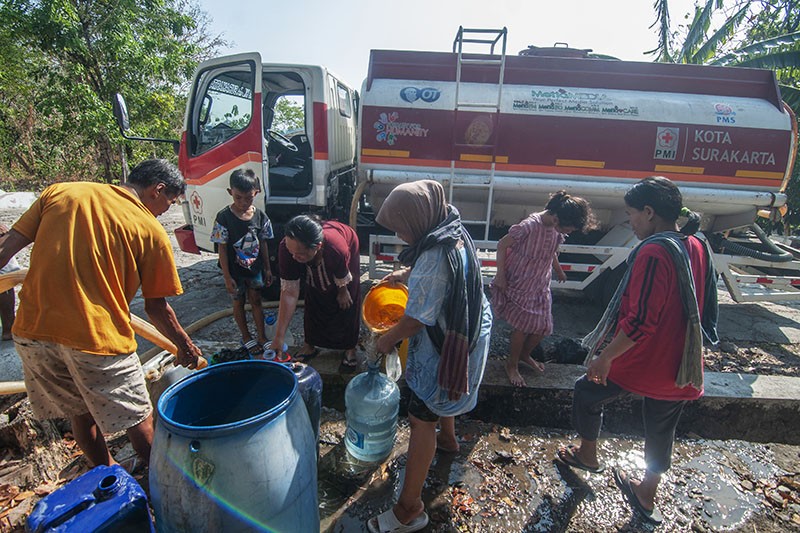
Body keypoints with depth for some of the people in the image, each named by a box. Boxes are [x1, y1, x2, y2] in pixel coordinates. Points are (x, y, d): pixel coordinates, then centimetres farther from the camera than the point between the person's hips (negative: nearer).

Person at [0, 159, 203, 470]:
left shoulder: (58, 192, 7)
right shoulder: (150, 230, -7)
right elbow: (156, 308, -2)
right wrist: (185, 345, 11)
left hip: (32, 330, 6)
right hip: (98, 336, -6)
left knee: (81, 412, 25)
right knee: (139, 419, 13)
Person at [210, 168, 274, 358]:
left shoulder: (260, 216, -7)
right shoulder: (224, 218, -16)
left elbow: (263, 244, 3)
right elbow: (222, 249, -12)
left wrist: (267, 269, 5)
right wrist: (227, 277, -12)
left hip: (255, 268, 2)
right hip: (235, 271, -2)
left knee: (256, 301, 11)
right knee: (239, 303, 13)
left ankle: (262, 338, 21)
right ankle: (246, 337, 29)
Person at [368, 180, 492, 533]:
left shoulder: (434, 258, -33)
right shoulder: (455, 233, -3)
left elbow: (416, 320, -26)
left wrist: (387, 340, -10)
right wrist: (406, 273, 10)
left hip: (445, 346, -10)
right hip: (466, 333, 10)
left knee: (422, 418, 0)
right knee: (441, 394, 32)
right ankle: (448, 439, 60)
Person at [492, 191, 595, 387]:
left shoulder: (558, 231, -6)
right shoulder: (528, 226, -27)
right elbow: (502, 245, -17)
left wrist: (559, 271, 31)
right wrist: (500, 275, -16)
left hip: (540, 286, 7)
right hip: (519, 284, -6)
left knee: (542, 326, 10)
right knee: (523, 326, -2)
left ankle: (525, 354, 38)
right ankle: (512, 365, 21)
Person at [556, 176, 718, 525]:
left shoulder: (653, 252, -24)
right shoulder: (697, 247, 3)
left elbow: (640, 322, -26)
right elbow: (702, 308, 13)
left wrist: (605, 357, -16)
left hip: (642, 361, -8)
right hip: (681, 366, 8)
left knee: (587, 393, 18)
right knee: (661, 429, 23)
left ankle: (587, 454, 40)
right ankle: (647, 496, 43)